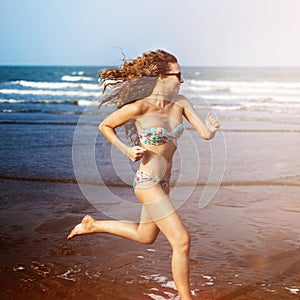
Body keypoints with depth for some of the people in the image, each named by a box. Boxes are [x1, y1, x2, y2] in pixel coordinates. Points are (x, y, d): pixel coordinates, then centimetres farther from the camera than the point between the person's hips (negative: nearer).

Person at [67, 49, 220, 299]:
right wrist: (126, 150, -12)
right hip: (148, 184, -8)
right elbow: (105, 126, -3)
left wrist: (212, 128, -24)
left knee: (145, 236, 26)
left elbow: (206, 134, -4)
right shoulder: (139, 107, -17)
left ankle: (93, 225, 40)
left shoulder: (180, 103, -1)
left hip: (163, 182, 8)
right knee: (182, 242, -7)